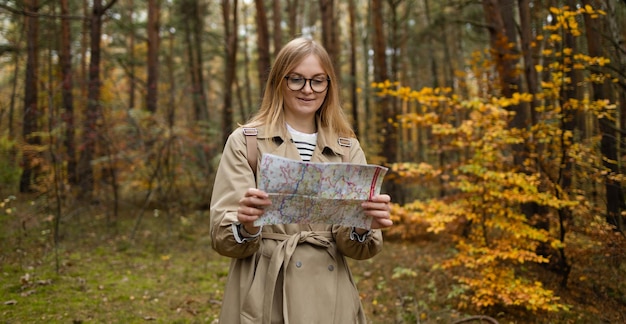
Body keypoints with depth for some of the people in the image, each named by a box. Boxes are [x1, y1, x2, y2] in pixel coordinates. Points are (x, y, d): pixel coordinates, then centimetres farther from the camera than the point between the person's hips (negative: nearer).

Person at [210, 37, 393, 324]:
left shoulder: (348, 148, 5)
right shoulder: (244, 141, -2)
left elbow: (358, 248, -1)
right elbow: (223, 236, -7)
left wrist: (364, 225, -22)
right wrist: (246, 226, -29)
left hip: (330, 298, 2)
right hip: (263, 298, -2)